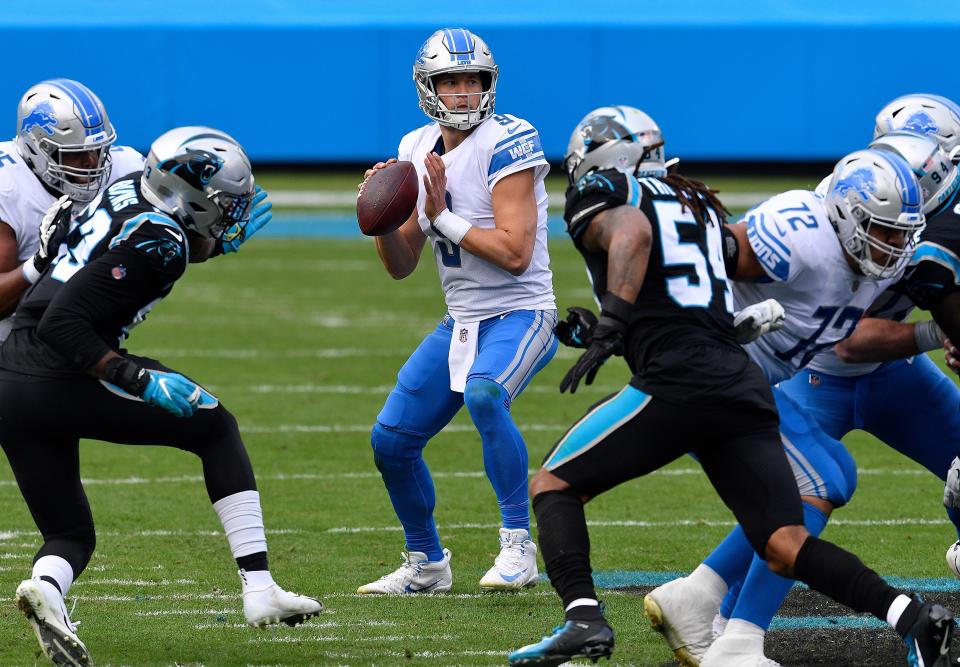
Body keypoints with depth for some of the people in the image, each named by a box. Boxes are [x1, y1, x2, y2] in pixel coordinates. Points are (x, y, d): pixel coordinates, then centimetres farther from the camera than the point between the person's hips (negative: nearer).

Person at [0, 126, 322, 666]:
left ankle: (45, 587, -19)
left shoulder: (129, 191, 11)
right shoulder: (155, 241, -15)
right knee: (216, 428, 10)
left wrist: (218, 243, 26)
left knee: (71, 535, 17)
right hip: (57, 385, -8)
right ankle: (259, 590, 4)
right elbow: (62, 325, -21)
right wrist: (140, 380, -20)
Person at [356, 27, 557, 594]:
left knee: (484, 394, -37)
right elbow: (402, 266, 11)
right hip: (461, 323, 8)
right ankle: (427, 565, 27)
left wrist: (444, 216, -18)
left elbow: (515, 253, -23)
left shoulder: (505, 144, -15)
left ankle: (519, 547, -29)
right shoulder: (418, 150, 7)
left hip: (519, 315, -8)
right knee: (392, 440, 6)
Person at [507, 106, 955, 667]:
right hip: (744, 384, 6)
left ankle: (584, 617, -11)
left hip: (678, 382, -6)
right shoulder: (699, 204, 27)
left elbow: (633, 233, -15)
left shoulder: (599, 198, 6)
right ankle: (912, 616, -16)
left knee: (555, 484, 8)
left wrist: (611, 324, -26)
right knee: (786, 543, 1)